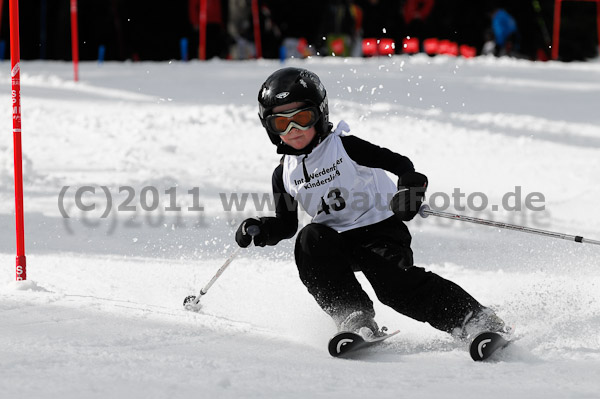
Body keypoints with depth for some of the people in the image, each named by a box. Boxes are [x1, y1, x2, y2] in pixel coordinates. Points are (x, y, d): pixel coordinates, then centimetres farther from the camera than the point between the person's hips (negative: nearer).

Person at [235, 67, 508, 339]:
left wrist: (409, 189, -36)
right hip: (336, 240, 4)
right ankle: (354, 318, -30)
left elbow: (398, 163, -15)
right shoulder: (284, 175, 5)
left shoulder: (344, 147, -9)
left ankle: (474, 320, -28)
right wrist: (260, 230, -7)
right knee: (310, 239, -28)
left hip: (379, 228, -4)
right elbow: (285, 224, 14)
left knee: (394, 283, -29)